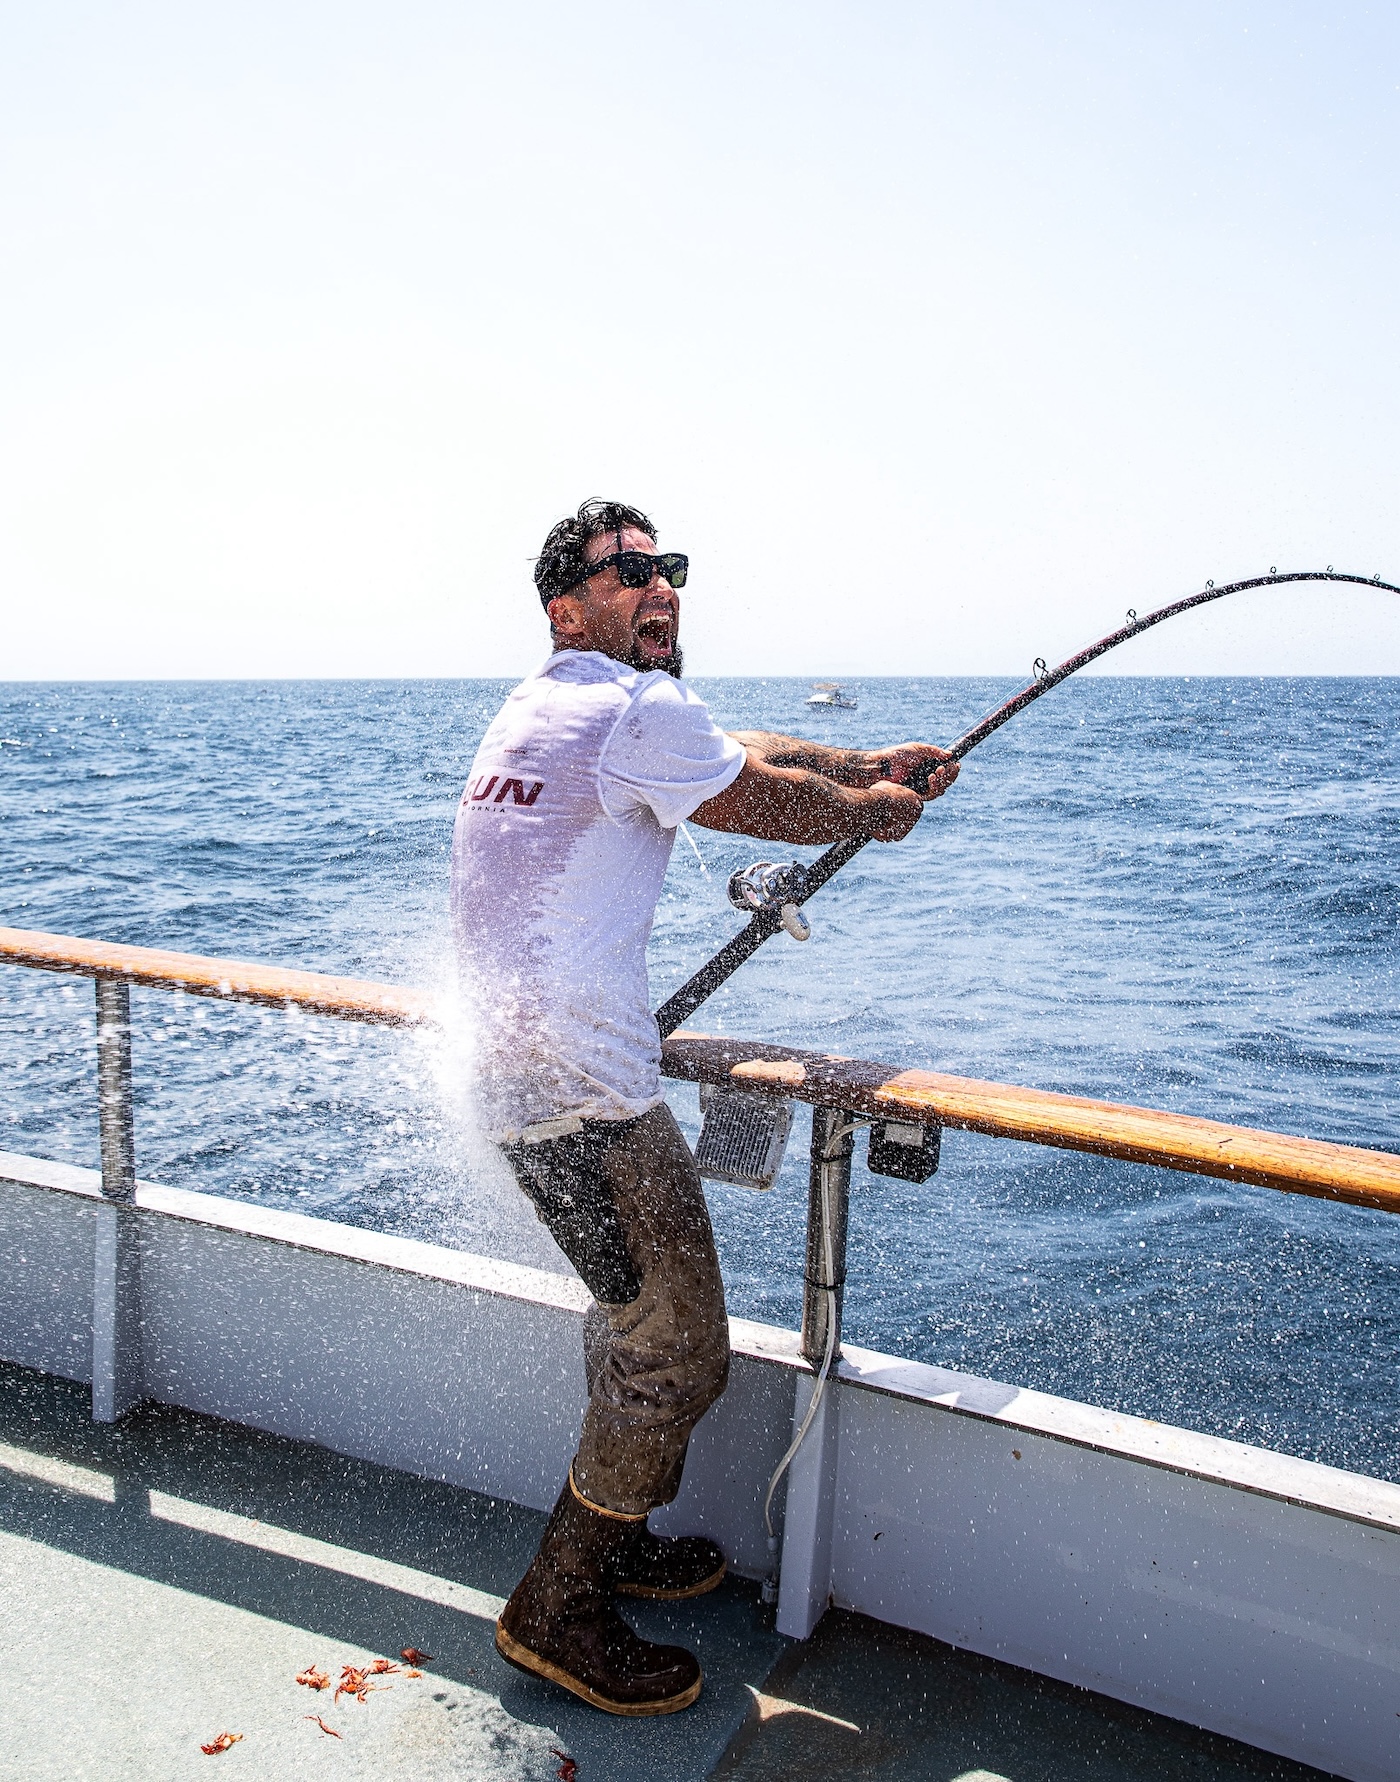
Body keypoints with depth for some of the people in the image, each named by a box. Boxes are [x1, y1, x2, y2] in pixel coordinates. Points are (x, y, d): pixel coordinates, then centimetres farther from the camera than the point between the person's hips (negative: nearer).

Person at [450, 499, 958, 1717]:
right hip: (585, 1091, -10)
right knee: (678, 1352, 1)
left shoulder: (546, 705, 17)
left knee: (640, 1317, 24)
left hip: (518, 1068, 10)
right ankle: (559, 1608, 16)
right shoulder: (639, 712, -15)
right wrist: (875, 810, 17)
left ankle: (610, 1536, 39)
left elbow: (742, 751, 22)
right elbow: (771, 802, -2)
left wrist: (873, 765, 21)